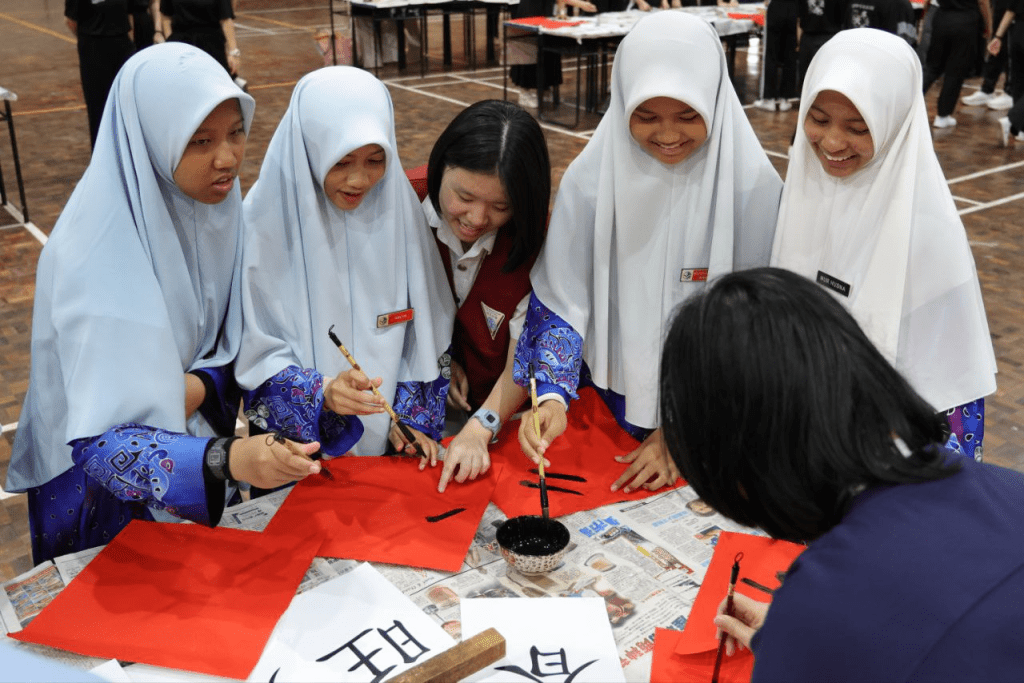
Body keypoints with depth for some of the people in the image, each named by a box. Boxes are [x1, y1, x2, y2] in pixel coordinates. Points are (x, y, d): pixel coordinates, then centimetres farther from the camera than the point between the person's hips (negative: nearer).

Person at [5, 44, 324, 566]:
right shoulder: (95, 255, -33)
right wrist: (225, 460, -54)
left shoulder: (220, 205, -14)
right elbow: (99, 444, -37)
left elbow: (241, 341, -3)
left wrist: (203, 385, -25)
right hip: (103, 483, -5)